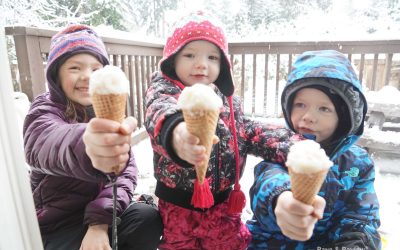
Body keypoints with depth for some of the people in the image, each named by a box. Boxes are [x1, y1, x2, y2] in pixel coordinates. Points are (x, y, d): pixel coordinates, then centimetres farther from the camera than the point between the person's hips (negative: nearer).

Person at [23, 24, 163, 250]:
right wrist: (86, 147, -63)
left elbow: (126, 168, -11)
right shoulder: (43, 114, -14)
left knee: (149, 220, -23)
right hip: (59, 223, -3)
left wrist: (100, 220, -26)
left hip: (104, 210, 4)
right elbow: (51, 144, -39)